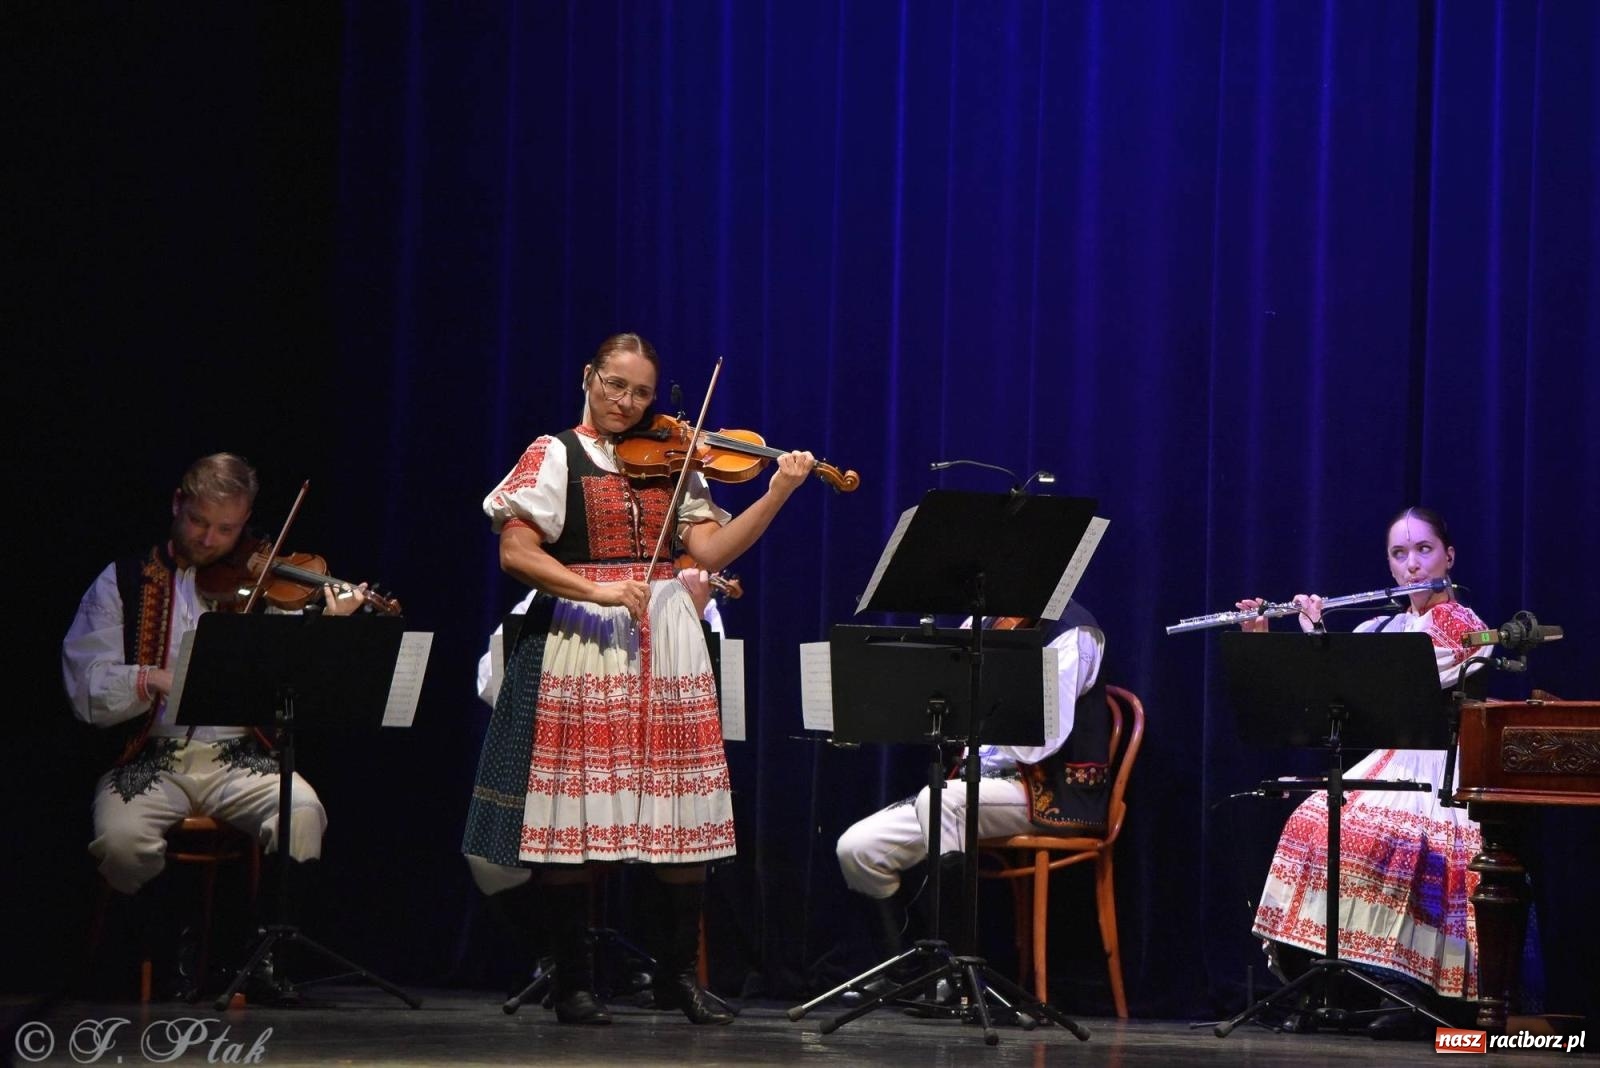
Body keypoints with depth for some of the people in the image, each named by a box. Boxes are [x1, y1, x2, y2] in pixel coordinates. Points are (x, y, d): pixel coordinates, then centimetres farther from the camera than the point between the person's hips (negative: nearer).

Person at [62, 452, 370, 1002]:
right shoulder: (123, 582, 10)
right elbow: (86, 688, -2)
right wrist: (156, 679, -19)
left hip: (239, 759, 1)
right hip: (150, 758, -1)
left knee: (303, 814, -30)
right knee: (121, 838, -31)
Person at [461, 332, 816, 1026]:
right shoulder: (555, 456, 3)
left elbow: (711, 551, 3)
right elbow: (515, 554, -8)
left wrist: (777, 493, -9)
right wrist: (597, 590, -19)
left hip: (664, 642, 4)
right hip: (581, 638, -4)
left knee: (684, 812, 0)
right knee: (576, 810, -5)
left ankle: (679, 974, 13)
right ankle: (574, 982, 4)